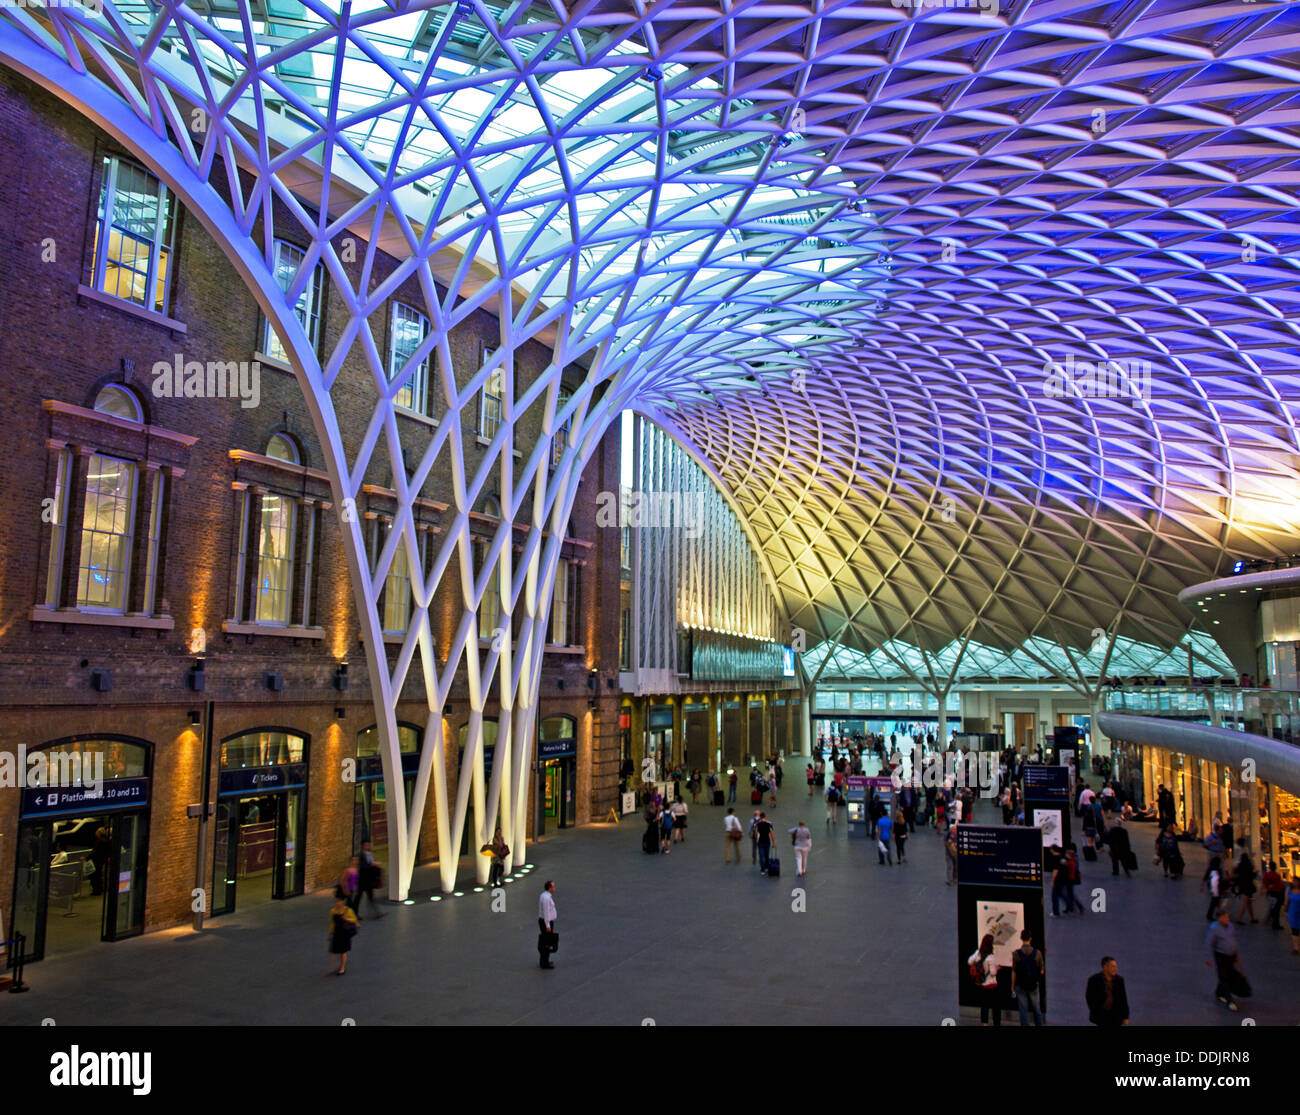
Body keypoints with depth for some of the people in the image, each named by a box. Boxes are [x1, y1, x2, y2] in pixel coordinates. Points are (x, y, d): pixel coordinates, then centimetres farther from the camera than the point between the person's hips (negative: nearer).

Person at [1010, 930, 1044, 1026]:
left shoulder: (1016, 953, -12)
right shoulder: (1037, 953, -9)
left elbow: (1014, 972, -8)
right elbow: (1042, 971, -2)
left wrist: (1012, 986, 2)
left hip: (1020, 986, -1)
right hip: (1034, 986, 1)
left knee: (1023, 1010, 7)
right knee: (1036, 1009, 17)